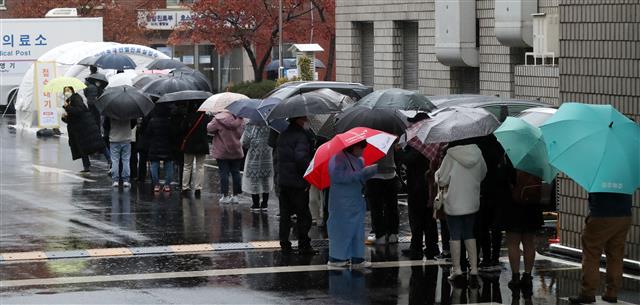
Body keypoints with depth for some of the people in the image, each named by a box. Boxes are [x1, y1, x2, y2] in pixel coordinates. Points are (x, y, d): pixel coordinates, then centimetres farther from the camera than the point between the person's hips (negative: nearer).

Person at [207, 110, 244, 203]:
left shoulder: (219, 119, -16)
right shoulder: (240, 119, -4)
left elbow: (209, 129, -7)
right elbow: (243, 133, 7)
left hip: (222, 151, -3)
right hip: (236, 151, 3)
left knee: (224, 173, 2)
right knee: (236, 172, 9)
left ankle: (225, 195, 1)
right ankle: (235, 195, 11)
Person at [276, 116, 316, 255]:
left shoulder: (283, 135, 12)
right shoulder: (301, 136, -15)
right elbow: (301, 157, -25)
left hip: (283, 180, 8)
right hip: (298, 182, -8)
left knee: (285, 214, 12)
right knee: (303, 215, 1)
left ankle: (284, 245, 14)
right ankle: (303, 246, 2)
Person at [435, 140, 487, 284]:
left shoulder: (451, 157, -16)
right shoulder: (477, 154, -3)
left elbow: (441, 180, -11)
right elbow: (482, 175, 11)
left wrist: (438, 173, 10)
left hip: (454, 203, -4)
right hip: (472, 202, 4)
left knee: (455, 236, 7)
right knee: (469, 235, 14)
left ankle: (457, 270, 8)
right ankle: (474, 270, 9)